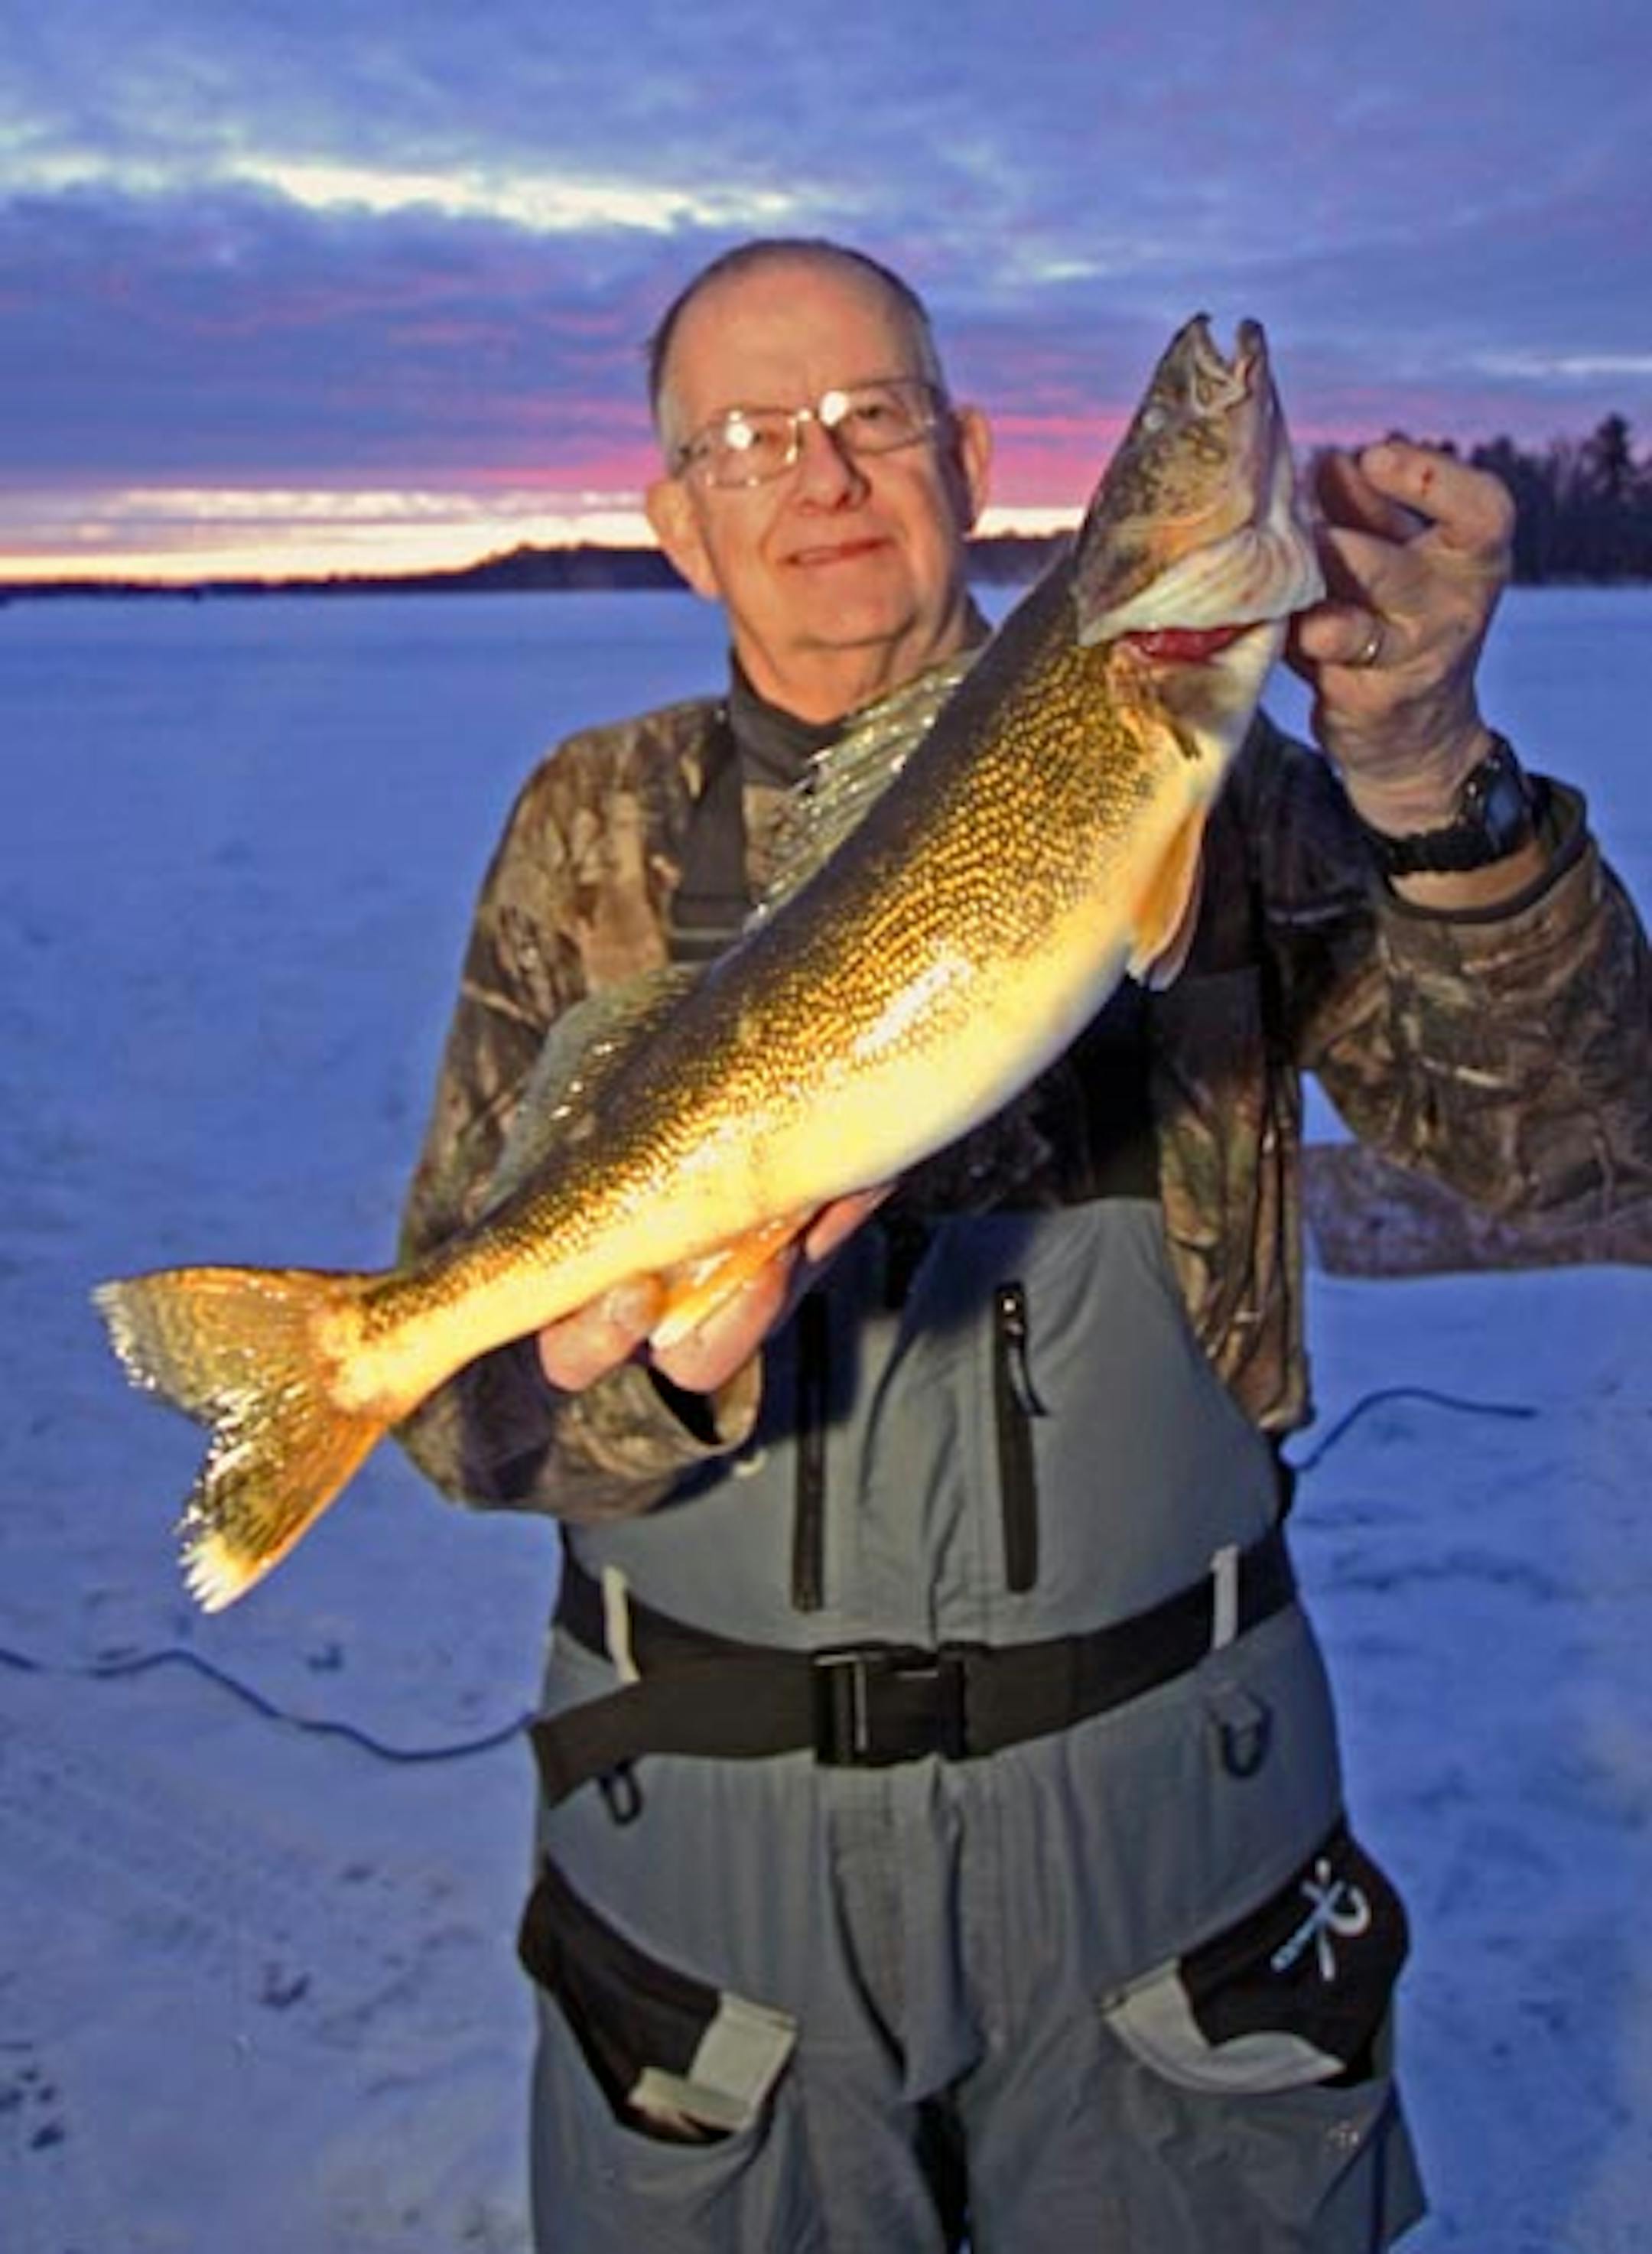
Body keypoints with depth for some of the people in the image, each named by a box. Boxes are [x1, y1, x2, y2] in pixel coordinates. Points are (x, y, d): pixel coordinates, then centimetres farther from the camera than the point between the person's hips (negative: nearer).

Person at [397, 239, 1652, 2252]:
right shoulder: (594, 834, -1)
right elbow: (462, 1363, -6)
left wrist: (1425, 780, -30)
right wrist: (653, 1378, -27)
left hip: (1159, 1783, 0)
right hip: (715, 1813, 1)